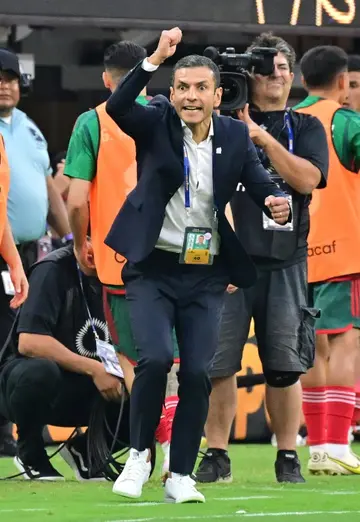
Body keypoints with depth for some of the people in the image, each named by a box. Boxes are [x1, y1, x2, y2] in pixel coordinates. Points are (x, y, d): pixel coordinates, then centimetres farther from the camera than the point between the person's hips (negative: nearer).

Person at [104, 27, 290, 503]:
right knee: (156, 357, -19)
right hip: (153, 270, -2)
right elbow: (117, 107, -21)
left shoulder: (235, 136, 5)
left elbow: (260, 183, 0)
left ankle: (180, 476, 10)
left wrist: (278, 204, -24)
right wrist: (156, 59, -32)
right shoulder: (156, 124, -3)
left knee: (198, 373, -3)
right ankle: (139, 454, 3)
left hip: (206, 276, 2)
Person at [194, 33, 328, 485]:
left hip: (284, 260, 1)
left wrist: (262, 137, -9)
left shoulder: (306, 128, 13)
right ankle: (217, 456, 3)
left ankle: (288, 458, 7)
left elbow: (307, 179, -5)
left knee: (285, 366, -1)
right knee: (218, 362, -4)